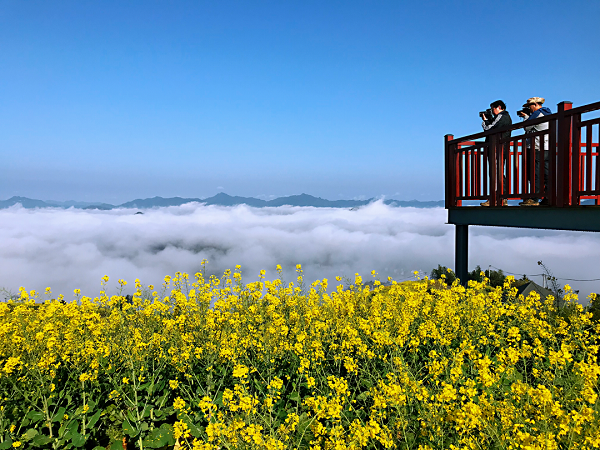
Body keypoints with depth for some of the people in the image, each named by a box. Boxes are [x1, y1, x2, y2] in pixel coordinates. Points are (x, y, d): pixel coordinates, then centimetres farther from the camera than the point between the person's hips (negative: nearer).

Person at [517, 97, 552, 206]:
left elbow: (527, 127, -5)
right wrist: (527, 116, 22)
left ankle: (534, 199, -9)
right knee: (547, 174, 7)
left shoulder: (537, 113, -7)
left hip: (537, 149, -9)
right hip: (548, 149, 9)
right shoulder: (548, 113, 20)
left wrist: (526, 117, 11)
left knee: (535, 174, -8)